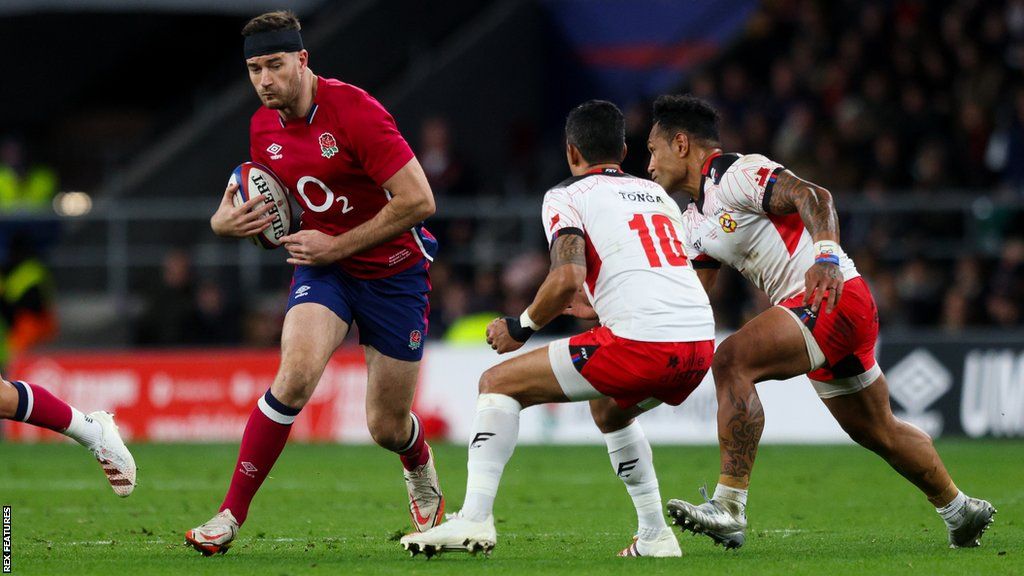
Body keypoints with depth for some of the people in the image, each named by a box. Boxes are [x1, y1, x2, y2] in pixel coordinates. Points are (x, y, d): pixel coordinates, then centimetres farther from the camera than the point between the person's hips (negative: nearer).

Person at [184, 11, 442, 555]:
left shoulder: (353, 111, -23)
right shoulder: (263, 127, -2)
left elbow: (418, 200, -24)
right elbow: (275, 206, 16)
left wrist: (337, 246, -20)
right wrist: (229, 220, -8)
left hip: (393, 270, -4)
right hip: (322, 266, 4)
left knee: (387, 427, 4)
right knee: (296, 373, -26)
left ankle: (423, 480, 43)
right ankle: (230, 516, -21)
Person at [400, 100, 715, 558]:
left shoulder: (567, 197, 6)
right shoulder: (658, 195, 27)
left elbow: (568, 278, -10)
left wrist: (521, 327, 6)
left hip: (641, 343, -7)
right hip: (699, 344, 7)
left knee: (498, 383, 5)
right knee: (608, 407, 37)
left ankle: (474, 518, -8)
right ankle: (655, 535, 29)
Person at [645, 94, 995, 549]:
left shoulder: (737, 173, -11)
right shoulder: (694, 223, 18)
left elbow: (814, 197, -23)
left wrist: (826, 257, -40)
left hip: (833, 296, -10)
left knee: (732, 362, -25)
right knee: (877, 431, 20)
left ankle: (729, 509, -29)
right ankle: (960, 509, 37)